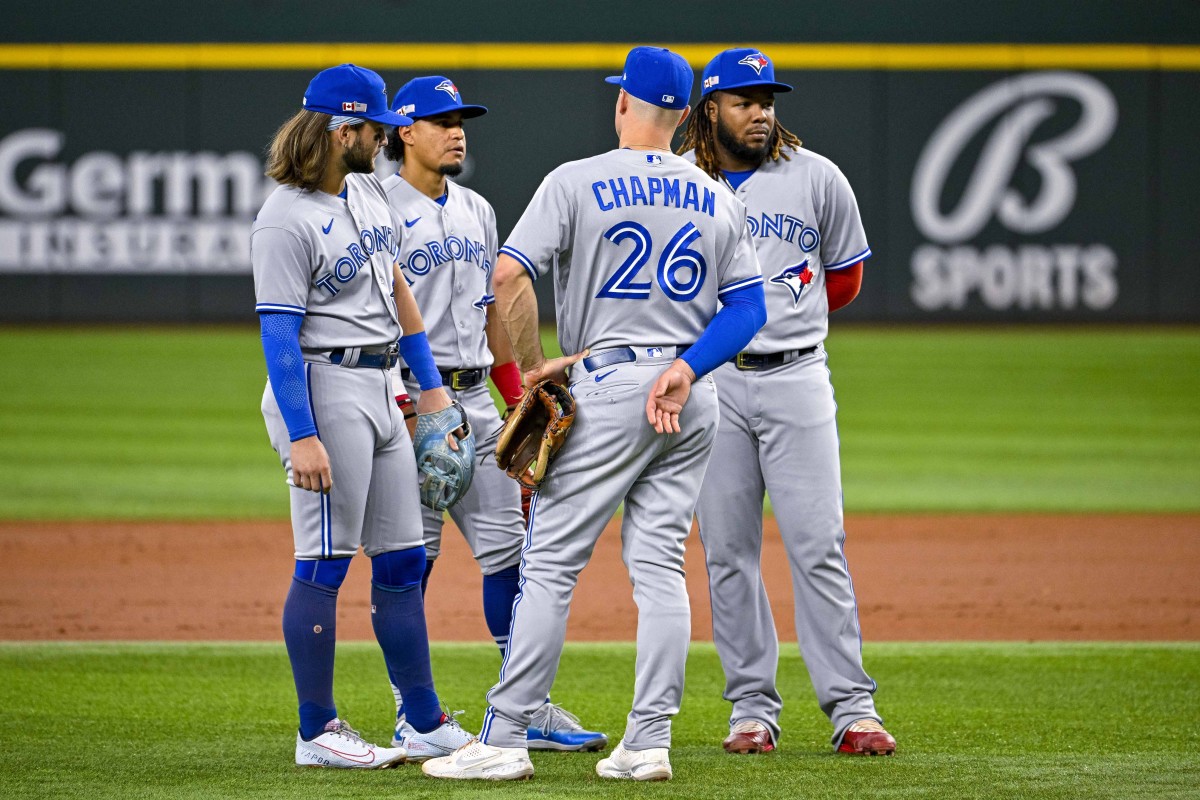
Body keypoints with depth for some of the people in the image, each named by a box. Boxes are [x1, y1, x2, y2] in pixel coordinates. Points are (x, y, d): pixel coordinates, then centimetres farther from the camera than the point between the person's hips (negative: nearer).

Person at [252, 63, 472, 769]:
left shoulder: (366, 190, 12)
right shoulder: (287, 219, -15)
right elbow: (279, 333, -18)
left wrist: (430, 384, 19)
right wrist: (301, 436, -23)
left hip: (379, 391, 9)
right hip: (324, 389, -9)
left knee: (403, 561, 10)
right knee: (325, 564, -6)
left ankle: (428, 722, 16)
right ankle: (318, 732, 0)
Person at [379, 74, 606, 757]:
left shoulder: (476, 211, 17)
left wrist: (519, 397, 16)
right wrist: (398, 401, -20)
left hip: (476, 397, 7)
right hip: (411, 398, -7)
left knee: (508, 545, 4)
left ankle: (533, 710, 6)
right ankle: (413, 719, 1)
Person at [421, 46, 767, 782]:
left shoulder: (578, 183, -4)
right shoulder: (718, 199, 10)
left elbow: (508, 275, -14)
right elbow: (750, 308, 3)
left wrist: (534, 368, -5)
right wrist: (684, 372, -7)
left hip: (608, 387, -5)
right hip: (693, 396, 5)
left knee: (550, 562, -3)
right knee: (660, 567, 7)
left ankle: (505, 740, -5)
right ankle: (650, 742, 2)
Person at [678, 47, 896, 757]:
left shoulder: (817, 178, 4)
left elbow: (846, 277, 15)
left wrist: (787, 319, 11)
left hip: (796, 378, -1)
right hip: (709, 382, 1)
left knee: (819, 547, -6)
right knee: (728, 552, 2)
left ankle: (851, 706, -6)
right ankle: (752, 707, 9)